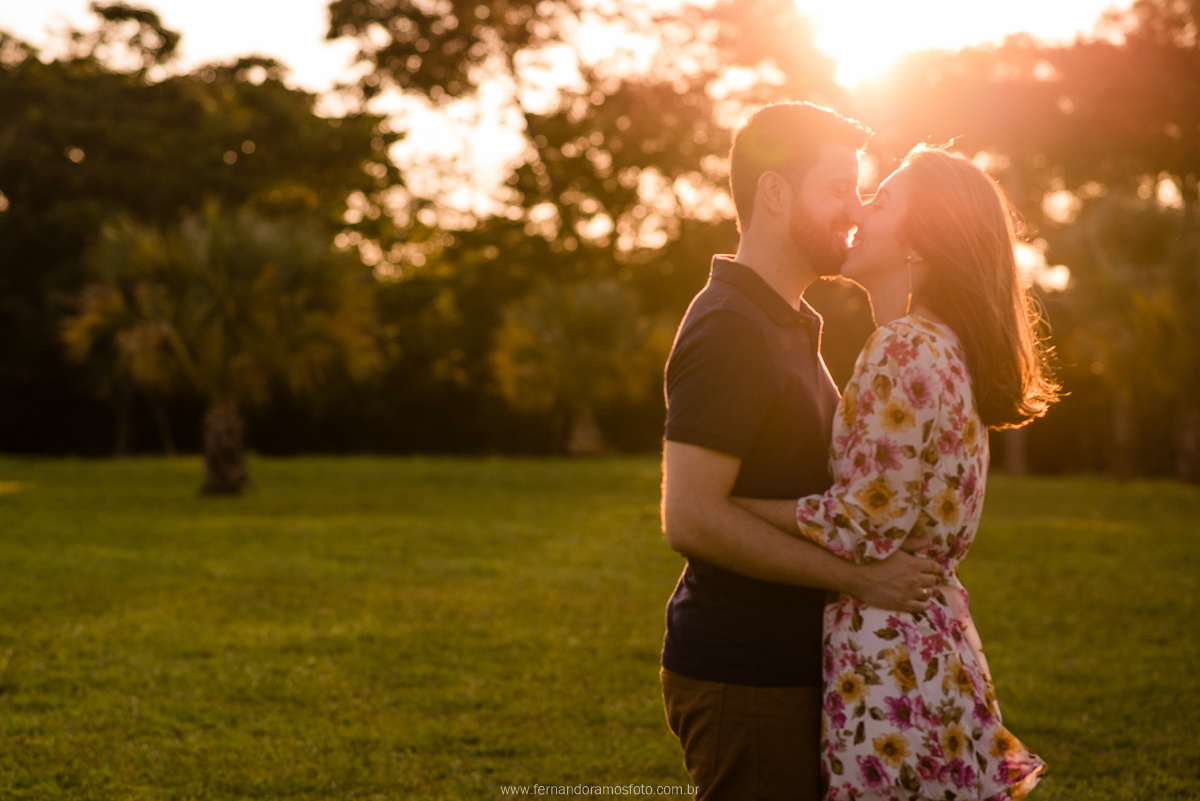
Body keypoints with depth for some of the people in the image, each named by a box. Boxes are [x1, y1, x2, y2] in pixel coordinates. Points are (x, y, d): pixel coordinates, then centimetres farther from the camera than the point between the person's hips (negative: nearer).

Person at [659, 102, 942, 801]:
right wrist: (859, 577, -20)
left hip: (786, 668, 10)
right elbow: (691, 518, -25)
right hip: (741, 682, -10)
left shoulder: (788, 325, 16)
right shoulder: (730, 330, -17)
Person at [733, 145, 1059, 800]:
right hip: (935, 642, 9)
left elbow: (853, 526, -19)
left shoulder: (905, 352, -16)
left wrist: (718, 496, -10)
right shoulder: (943, 349, 14)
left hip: (891, 668, -9)